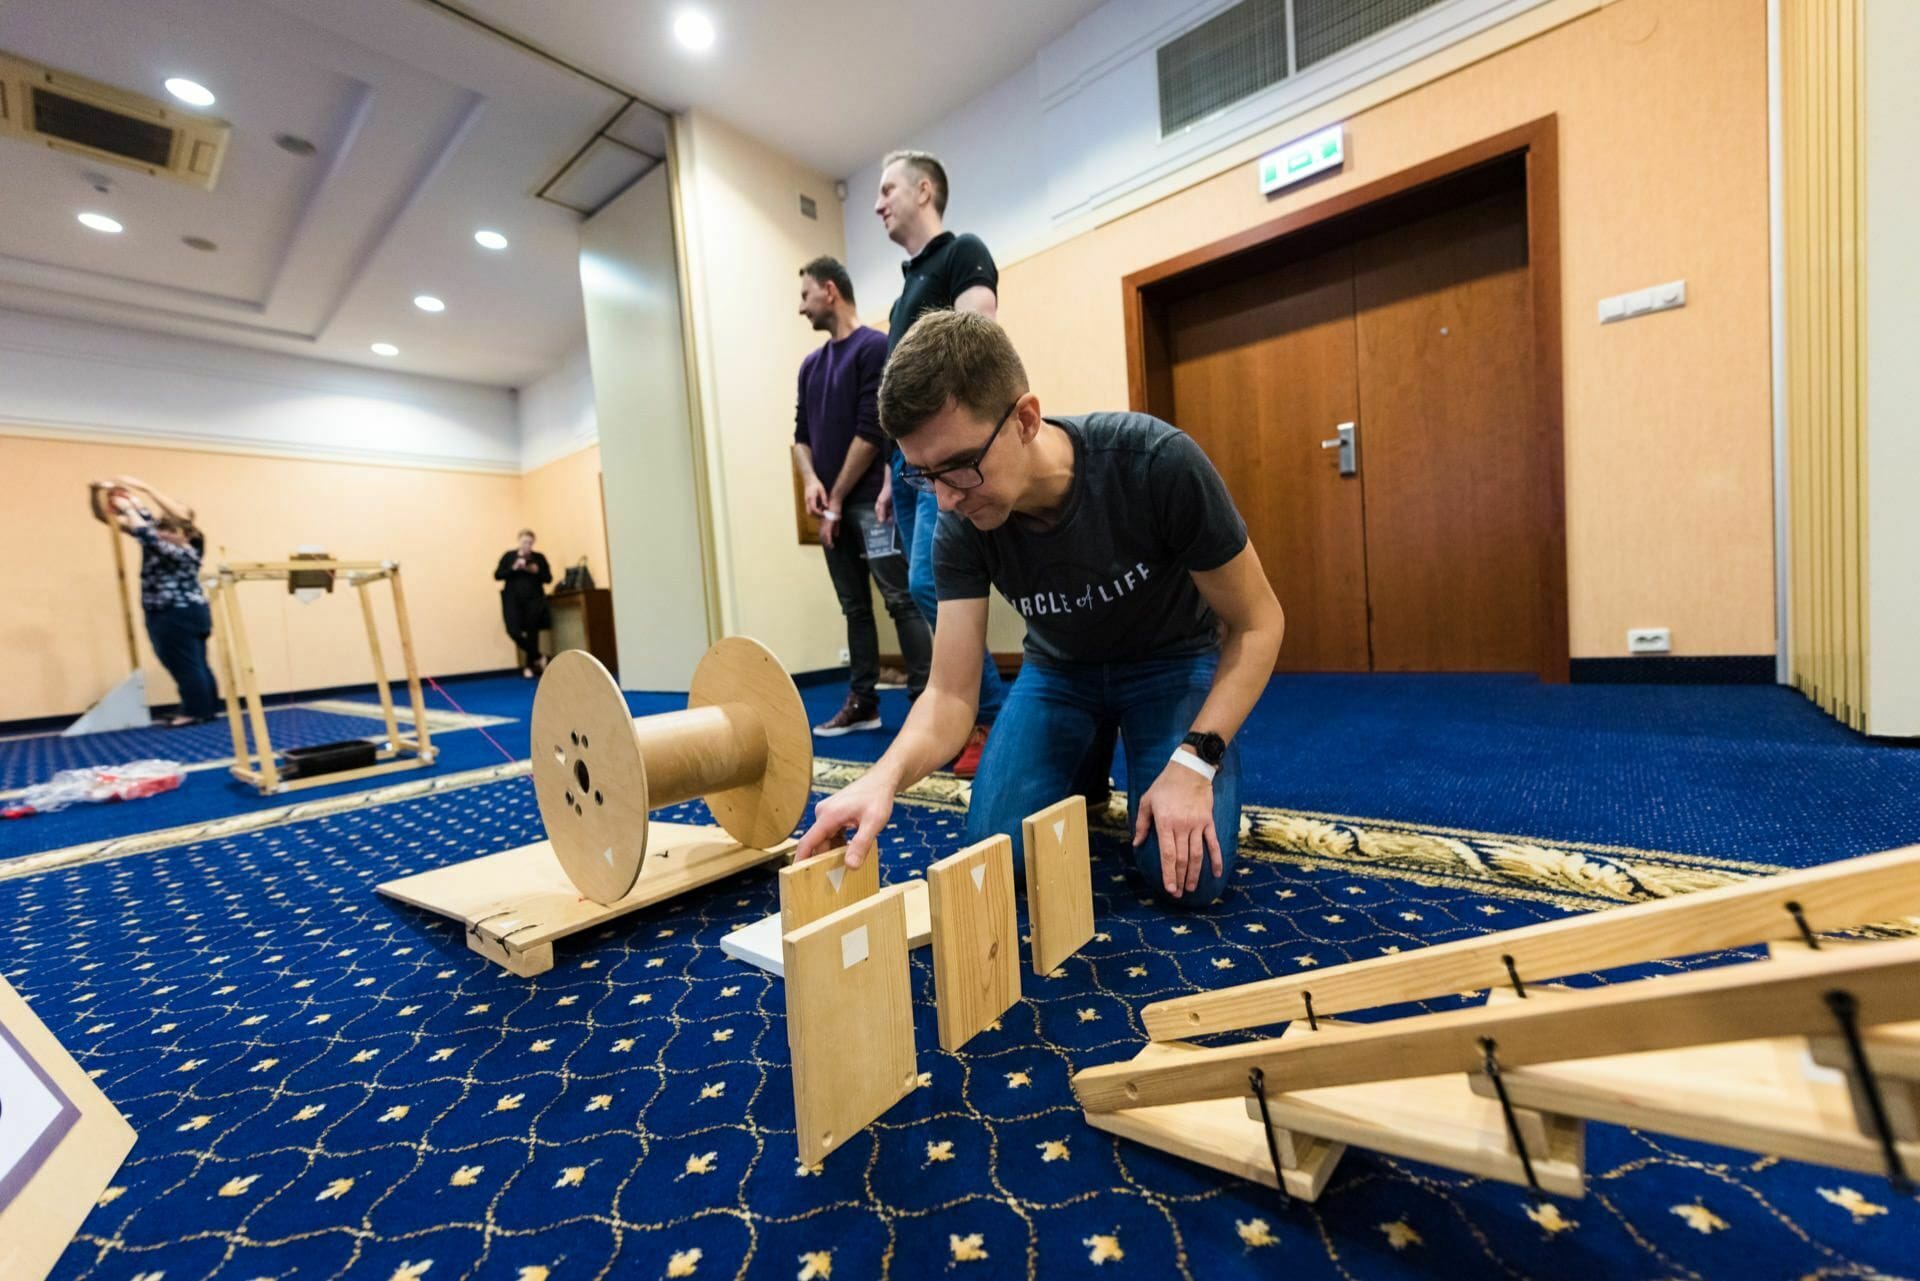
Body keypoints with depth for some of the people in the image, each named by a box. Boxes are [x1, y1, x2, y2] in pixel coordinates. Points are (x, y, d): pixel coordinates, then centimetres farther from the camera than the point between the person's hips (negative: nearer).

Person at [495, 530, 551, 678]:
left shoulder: (539, 558, 5)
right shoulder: (509, 556, 4)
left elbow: (548, 578, 6)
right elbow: (497, 575, 0)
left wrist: (537, 571, -12)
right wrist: (513, 568, -13)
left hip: (533, 600, 0)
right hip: (513, 600, 0)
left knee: (532, 633, 3)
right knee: (514, 631, -11)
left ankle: (529, 665, 16)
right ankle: (538, 657, 8)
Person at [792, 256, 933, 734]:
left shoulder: (875, 347, -4)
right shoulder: (811, 364, 18)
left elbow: (872, 431, -11)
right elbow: (802, 433, 18)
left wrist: (836, 501, -9)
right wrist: (810, 480, -3)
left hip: (871, 501, -7)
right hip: (834, 505, 7)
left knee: (901, 601, -9)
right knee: (855, 607, 9)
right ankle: (862, 703, 15)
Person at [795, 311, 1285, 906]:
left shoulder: (1158, 463, -32)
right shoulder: (962, 527, -23)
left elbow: (1257, 623, -20)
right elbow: (950, 693, -23)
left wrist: (1194, 760, -29)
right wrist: (885, 776, -44)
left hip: (1173, 661, -2)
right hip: (1060, 668, 3)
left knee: (1188, 875, -18)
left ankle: (1131, 755, 13)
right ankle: (1088, 760, 19)